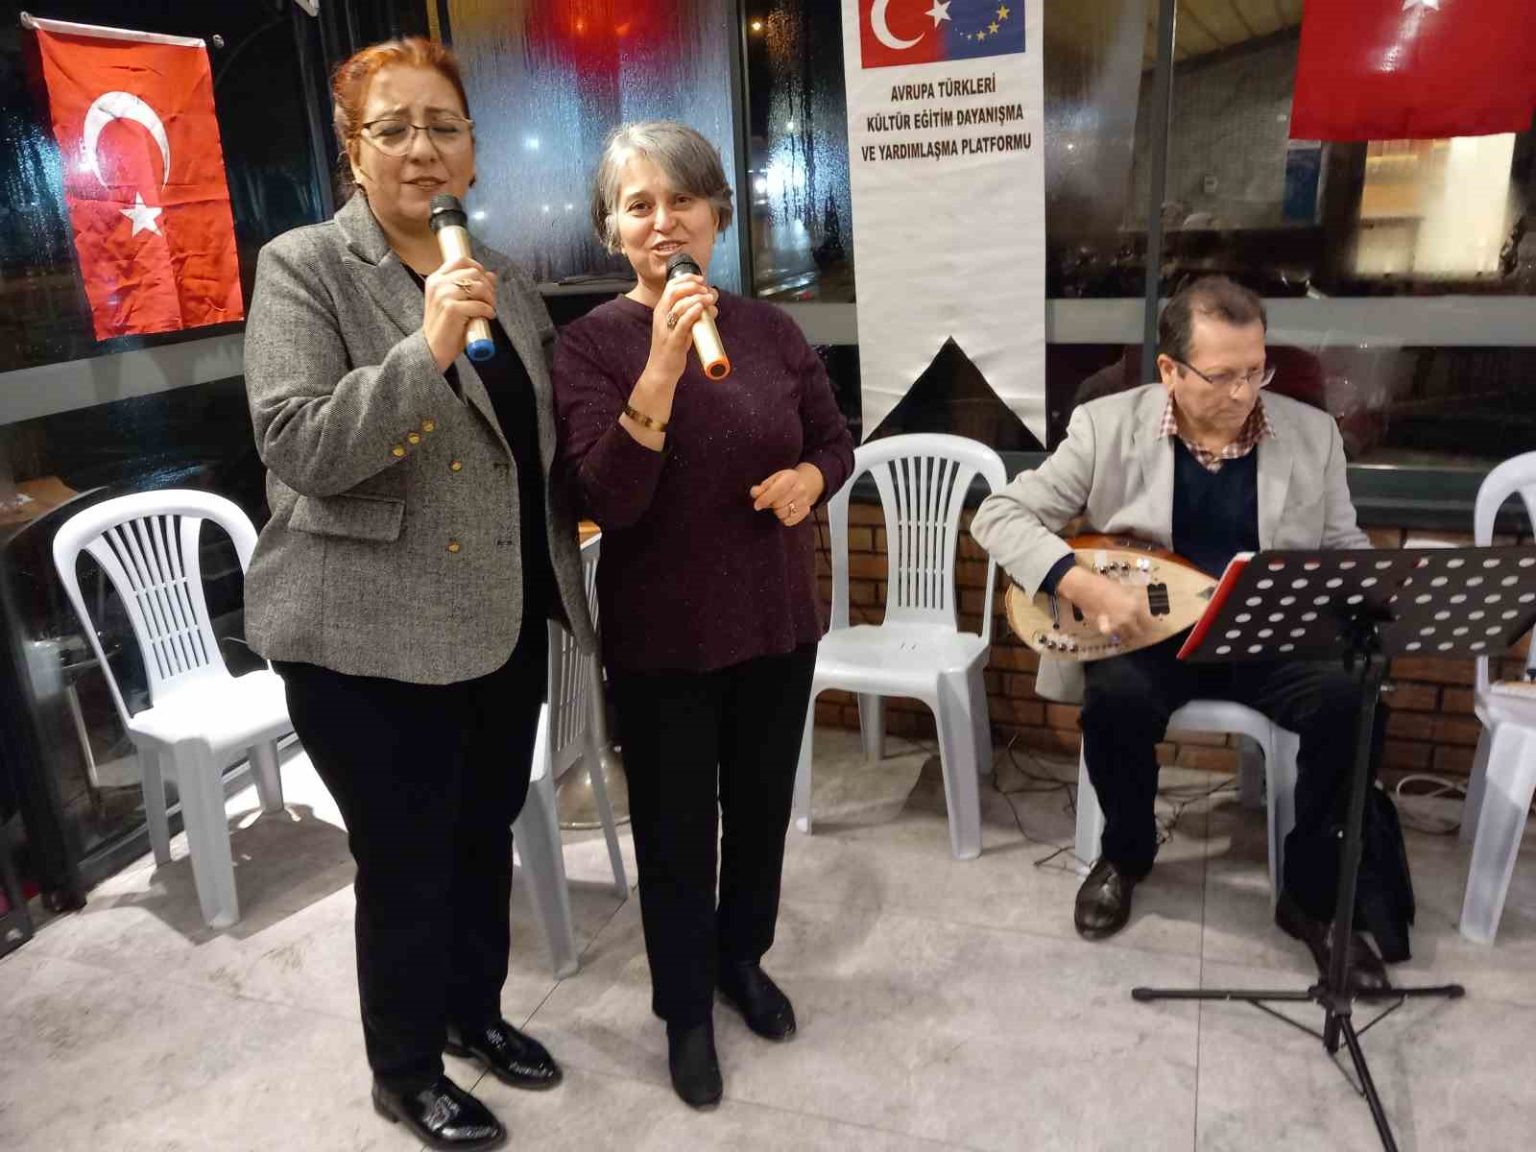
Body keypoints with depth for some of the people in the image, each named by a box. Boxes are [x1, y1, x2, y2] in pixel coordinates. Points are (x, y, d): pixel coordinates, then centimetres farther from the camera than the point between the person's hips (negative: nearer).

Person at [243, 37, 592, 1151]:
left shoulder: (505, 277, 9)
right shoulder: (304, 267, -9)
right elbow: (301, 449, -20)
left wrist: (560, 569, 17)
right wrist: (427, 348, -30)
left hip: (506, 620, 6)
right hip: (374, 636, -6)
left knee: (485, 831, 19)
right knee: (407, 859, 7)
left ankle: (475, 1010, 43)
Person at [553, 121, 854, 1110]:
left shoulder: (769, 327, 0)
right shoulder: (590, 345, -12)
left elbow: (836, 439, 11)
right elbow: (609, 501, -22)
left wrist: (811, 478, -12)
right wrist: (661, 369, -32)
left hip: (777, 616, 4)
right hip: (663, 633, -4)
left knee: (762, 805, 19)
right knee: (676, 828, 11)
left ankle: (744, 960, 46)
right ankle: (686, 1011, 35)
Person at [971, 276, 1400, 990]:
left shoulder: (1312, 432, 1)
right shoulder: (1108, 426, -8)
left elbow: (1344, 548, 10)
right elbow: (999, 516, -10)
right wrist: (1084, 585, -26)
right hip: (1145, 630, -2)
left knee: (1348, 701, -26)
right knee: (1115, 700, -33)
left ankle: (1312, 896, -2)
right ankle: (1127, 853, 1)